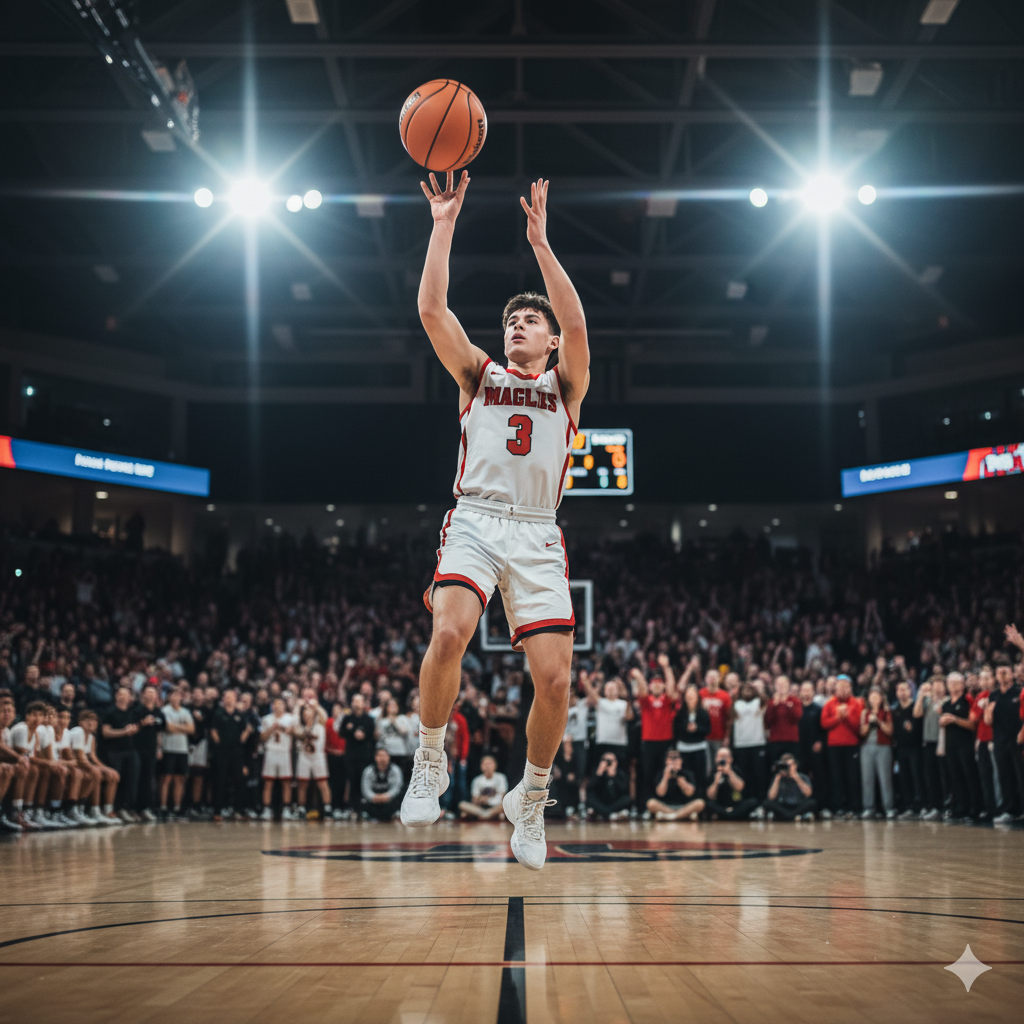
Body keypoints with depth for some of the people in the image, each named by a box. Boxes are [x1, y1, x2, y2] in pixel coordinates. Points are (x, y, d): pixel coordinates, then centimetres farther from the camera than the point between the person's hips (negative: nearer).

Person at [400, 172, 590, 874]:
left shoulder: (565, 385, 15)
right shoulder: (479, 374, 18)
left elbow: (577, 323, -5)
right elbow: (432, 310, 4)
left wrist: (539, 240, -11)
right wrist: (445, 225, -2)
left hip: (537, 536, 0)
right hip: (474, 521, 0)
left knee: (554, 678, -10)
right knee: (450, 633, -29)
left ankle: (531, 798, 13)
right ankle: (431, 762, -8)